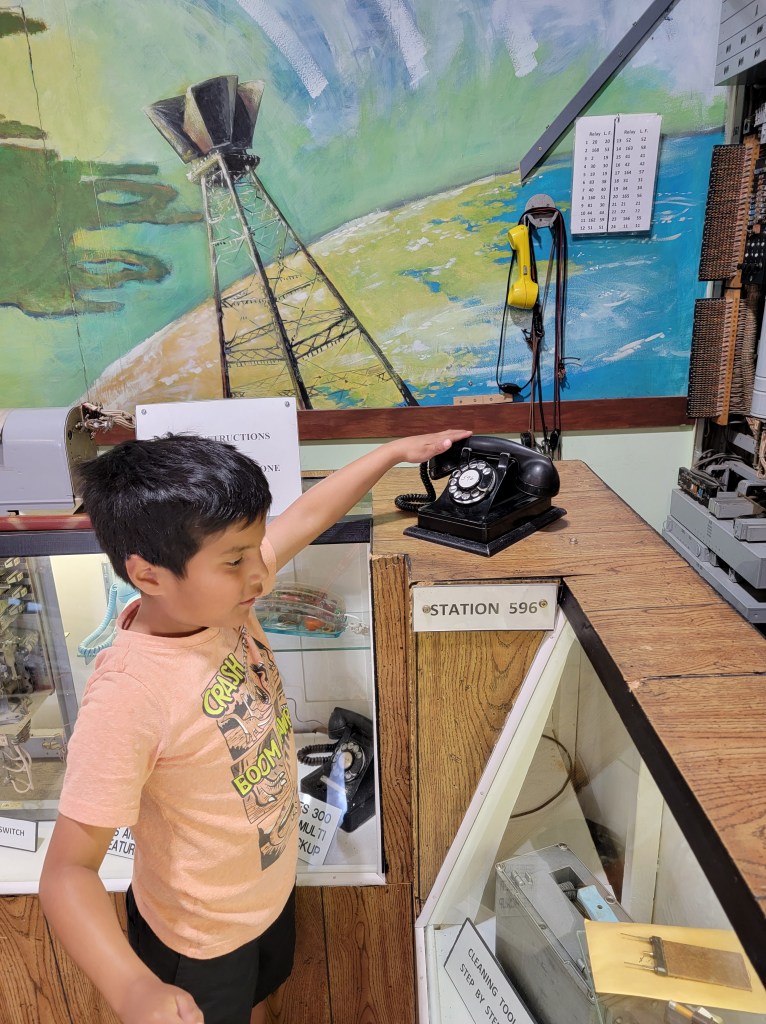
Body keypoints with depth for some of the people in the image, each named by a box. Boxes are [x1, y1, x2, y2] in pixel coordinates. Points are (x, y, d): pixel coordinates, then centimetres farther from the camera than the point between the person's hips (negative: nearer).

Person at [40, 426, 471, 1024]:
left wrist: (396, 450, -1)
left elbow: (308, 516, -6)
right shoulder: (127, 695, -37)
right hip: (201, 936, -6)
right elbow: (69, 870, -30)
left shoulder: (216, 593, -18)